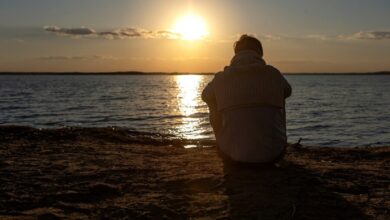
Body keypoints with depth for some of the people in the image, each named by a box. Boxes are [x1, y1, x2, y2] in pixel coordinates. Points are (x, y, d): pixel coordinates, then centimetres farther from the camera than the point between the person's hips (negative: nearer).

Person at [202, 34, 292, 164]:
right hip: (272, 153, 1)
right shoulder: (273, 74, -1)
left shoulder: (221, 78, -2)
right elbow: (287, 91, 22)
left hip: (234, 154, 0)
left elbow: (206, 96, 20)